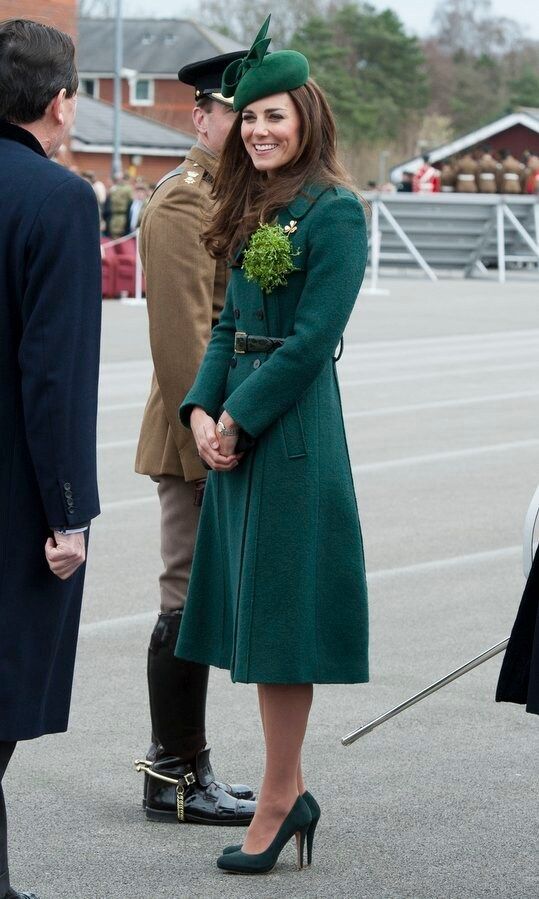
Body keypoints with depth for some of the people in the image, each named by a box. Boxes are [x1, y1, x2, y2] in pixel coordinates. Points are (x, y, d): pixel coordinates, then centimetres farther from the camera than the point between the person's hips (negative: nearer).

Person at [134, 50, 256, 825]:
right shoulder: (184, 202, -14)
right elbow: (182, 337, -20)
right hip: (202, 442, -10)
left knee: (198, 605, 14)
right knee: (190, 606, -4)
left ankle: (183, 768, 22)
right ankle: (175, 780, 3)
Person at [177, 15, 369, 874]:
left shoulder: (334, 211, -11)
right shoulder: (253, 212, 14)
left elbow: (313, 337, -16)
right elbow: (229, 324, 14)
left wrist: (240, 419, -14)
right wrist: (202, 410, 0)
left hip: (294, 425, -9)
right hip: (236, 424, 9)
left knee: (279, 604, -4)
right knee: (253, 604, 10)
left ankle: (278, 798, 4)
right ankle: (290, 791, 19)